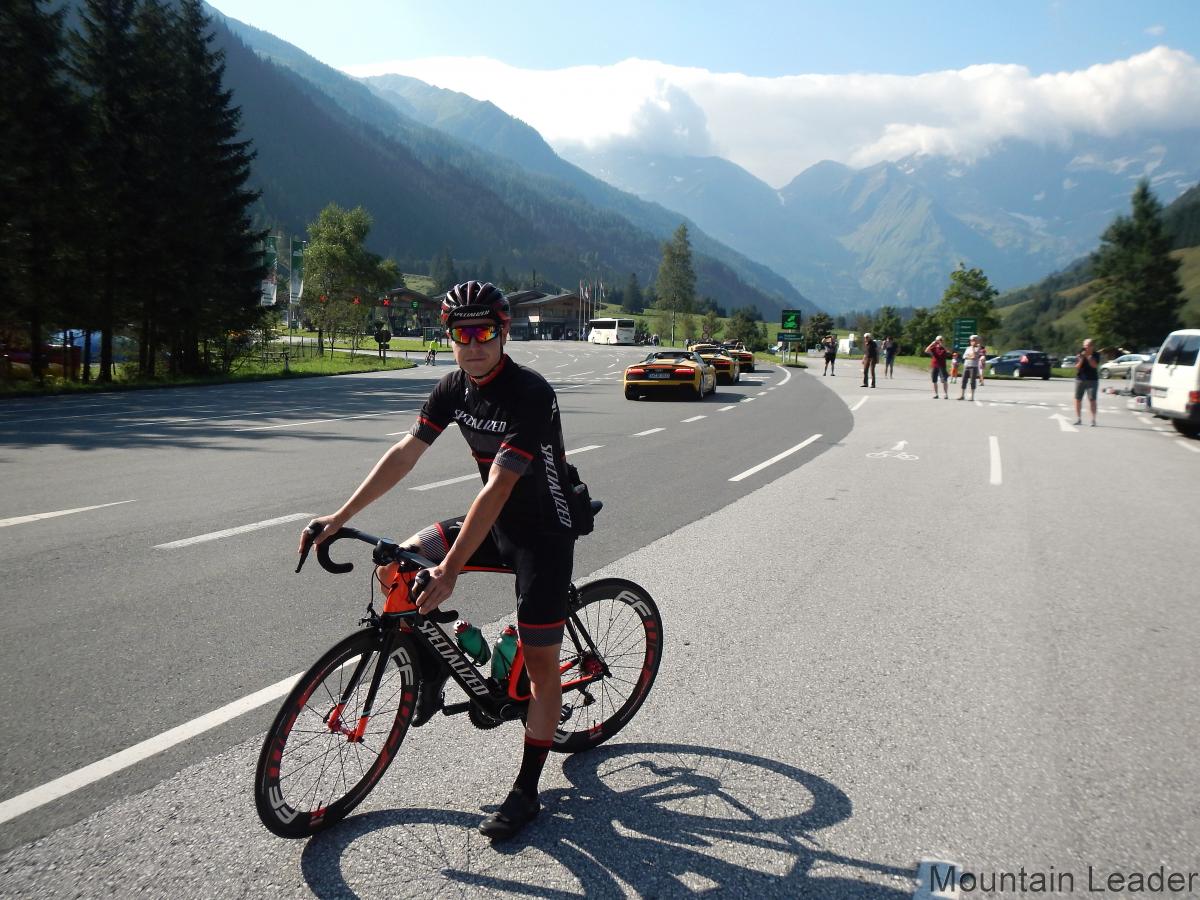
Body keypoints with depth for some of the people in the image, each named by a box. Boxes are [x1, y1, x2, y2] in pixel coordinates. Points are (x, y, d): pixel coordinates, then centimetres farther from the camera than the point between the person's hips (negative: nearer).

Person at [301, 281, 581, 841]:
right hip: (494, 521, 7)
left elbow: (498, 487, -34)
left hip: (543, 531, -7)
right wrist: (342, 516, -9)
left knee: (540, 663, -2)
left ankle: (526, 791, 11)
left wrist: (449, 571, -38)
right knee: (397, 567, -7)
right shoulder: (454, 386, -4)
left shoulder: (530, 394, -27)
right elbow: (406, 453, -3)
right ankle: (435, 662, 16)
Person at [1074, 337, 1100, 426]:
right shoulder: (1080, 354, 5)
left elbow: (1095, 365, -13)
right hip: (1080, 379, 2)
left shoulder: (1096, 355, 1)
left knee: (1092, 400, -8)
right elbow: (1077, 367, -2)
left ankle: (1093, 420, -6)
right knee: (1078, 399, 2)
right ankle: (1078, 419, 12)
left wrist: (1088, 356, -17)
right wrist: (1081, 358, -15)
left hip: (1092, 380, -2)